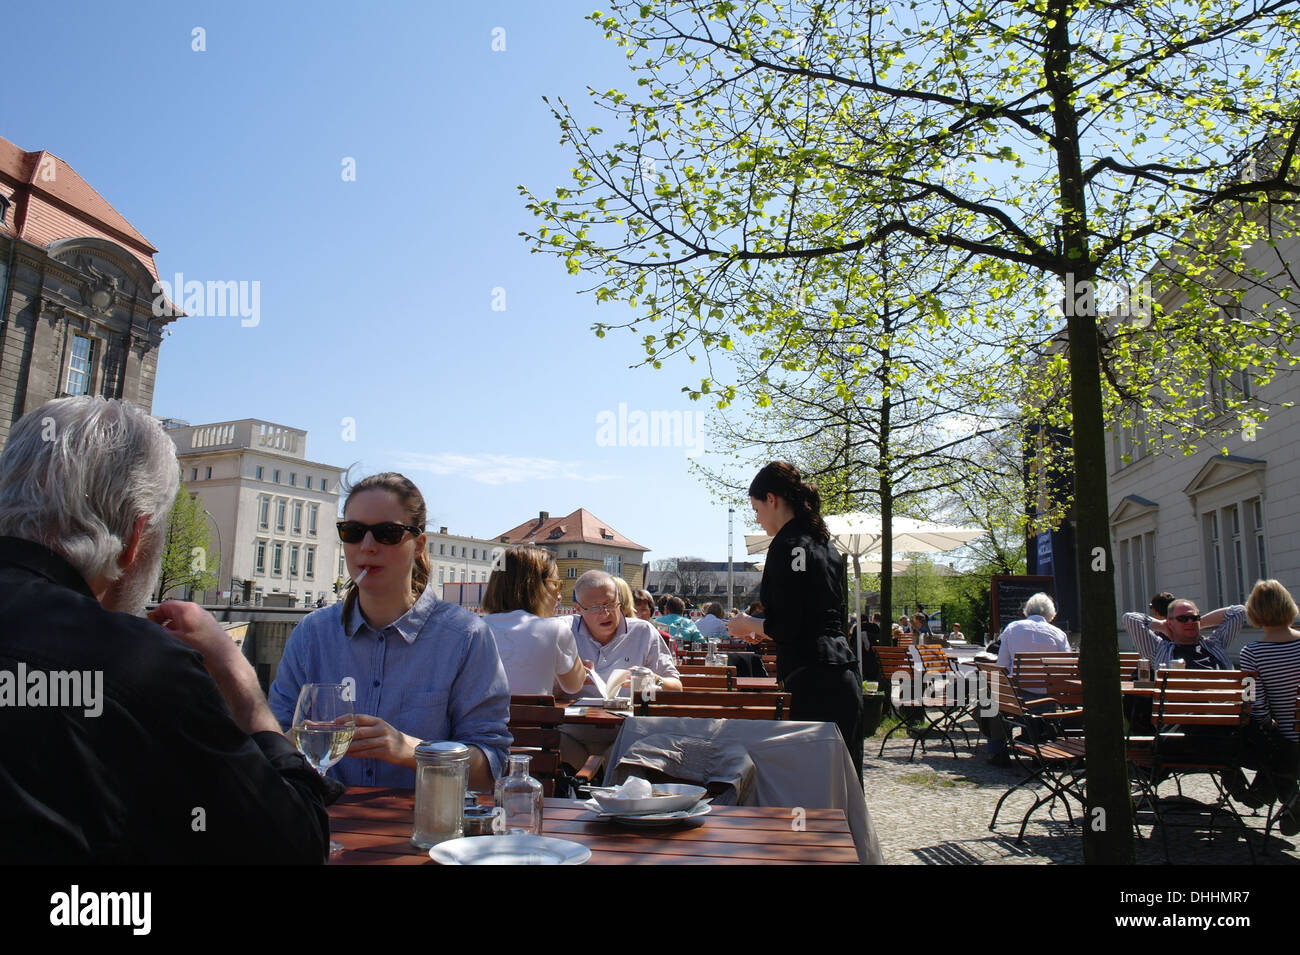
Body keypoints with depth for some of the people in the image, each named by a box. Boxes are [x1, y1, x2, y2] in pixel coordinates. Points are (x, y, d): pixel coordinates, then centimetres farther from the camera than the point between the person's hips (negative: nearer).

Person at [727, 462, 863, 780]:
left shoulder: (787, 544, -11)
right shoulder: (824, 544, 17)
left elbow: (787, 627, -16)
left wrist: (749, 625, 2)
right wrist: (762, 629, 25)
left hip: (815, 680, -10)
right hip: (843, 676, 10)